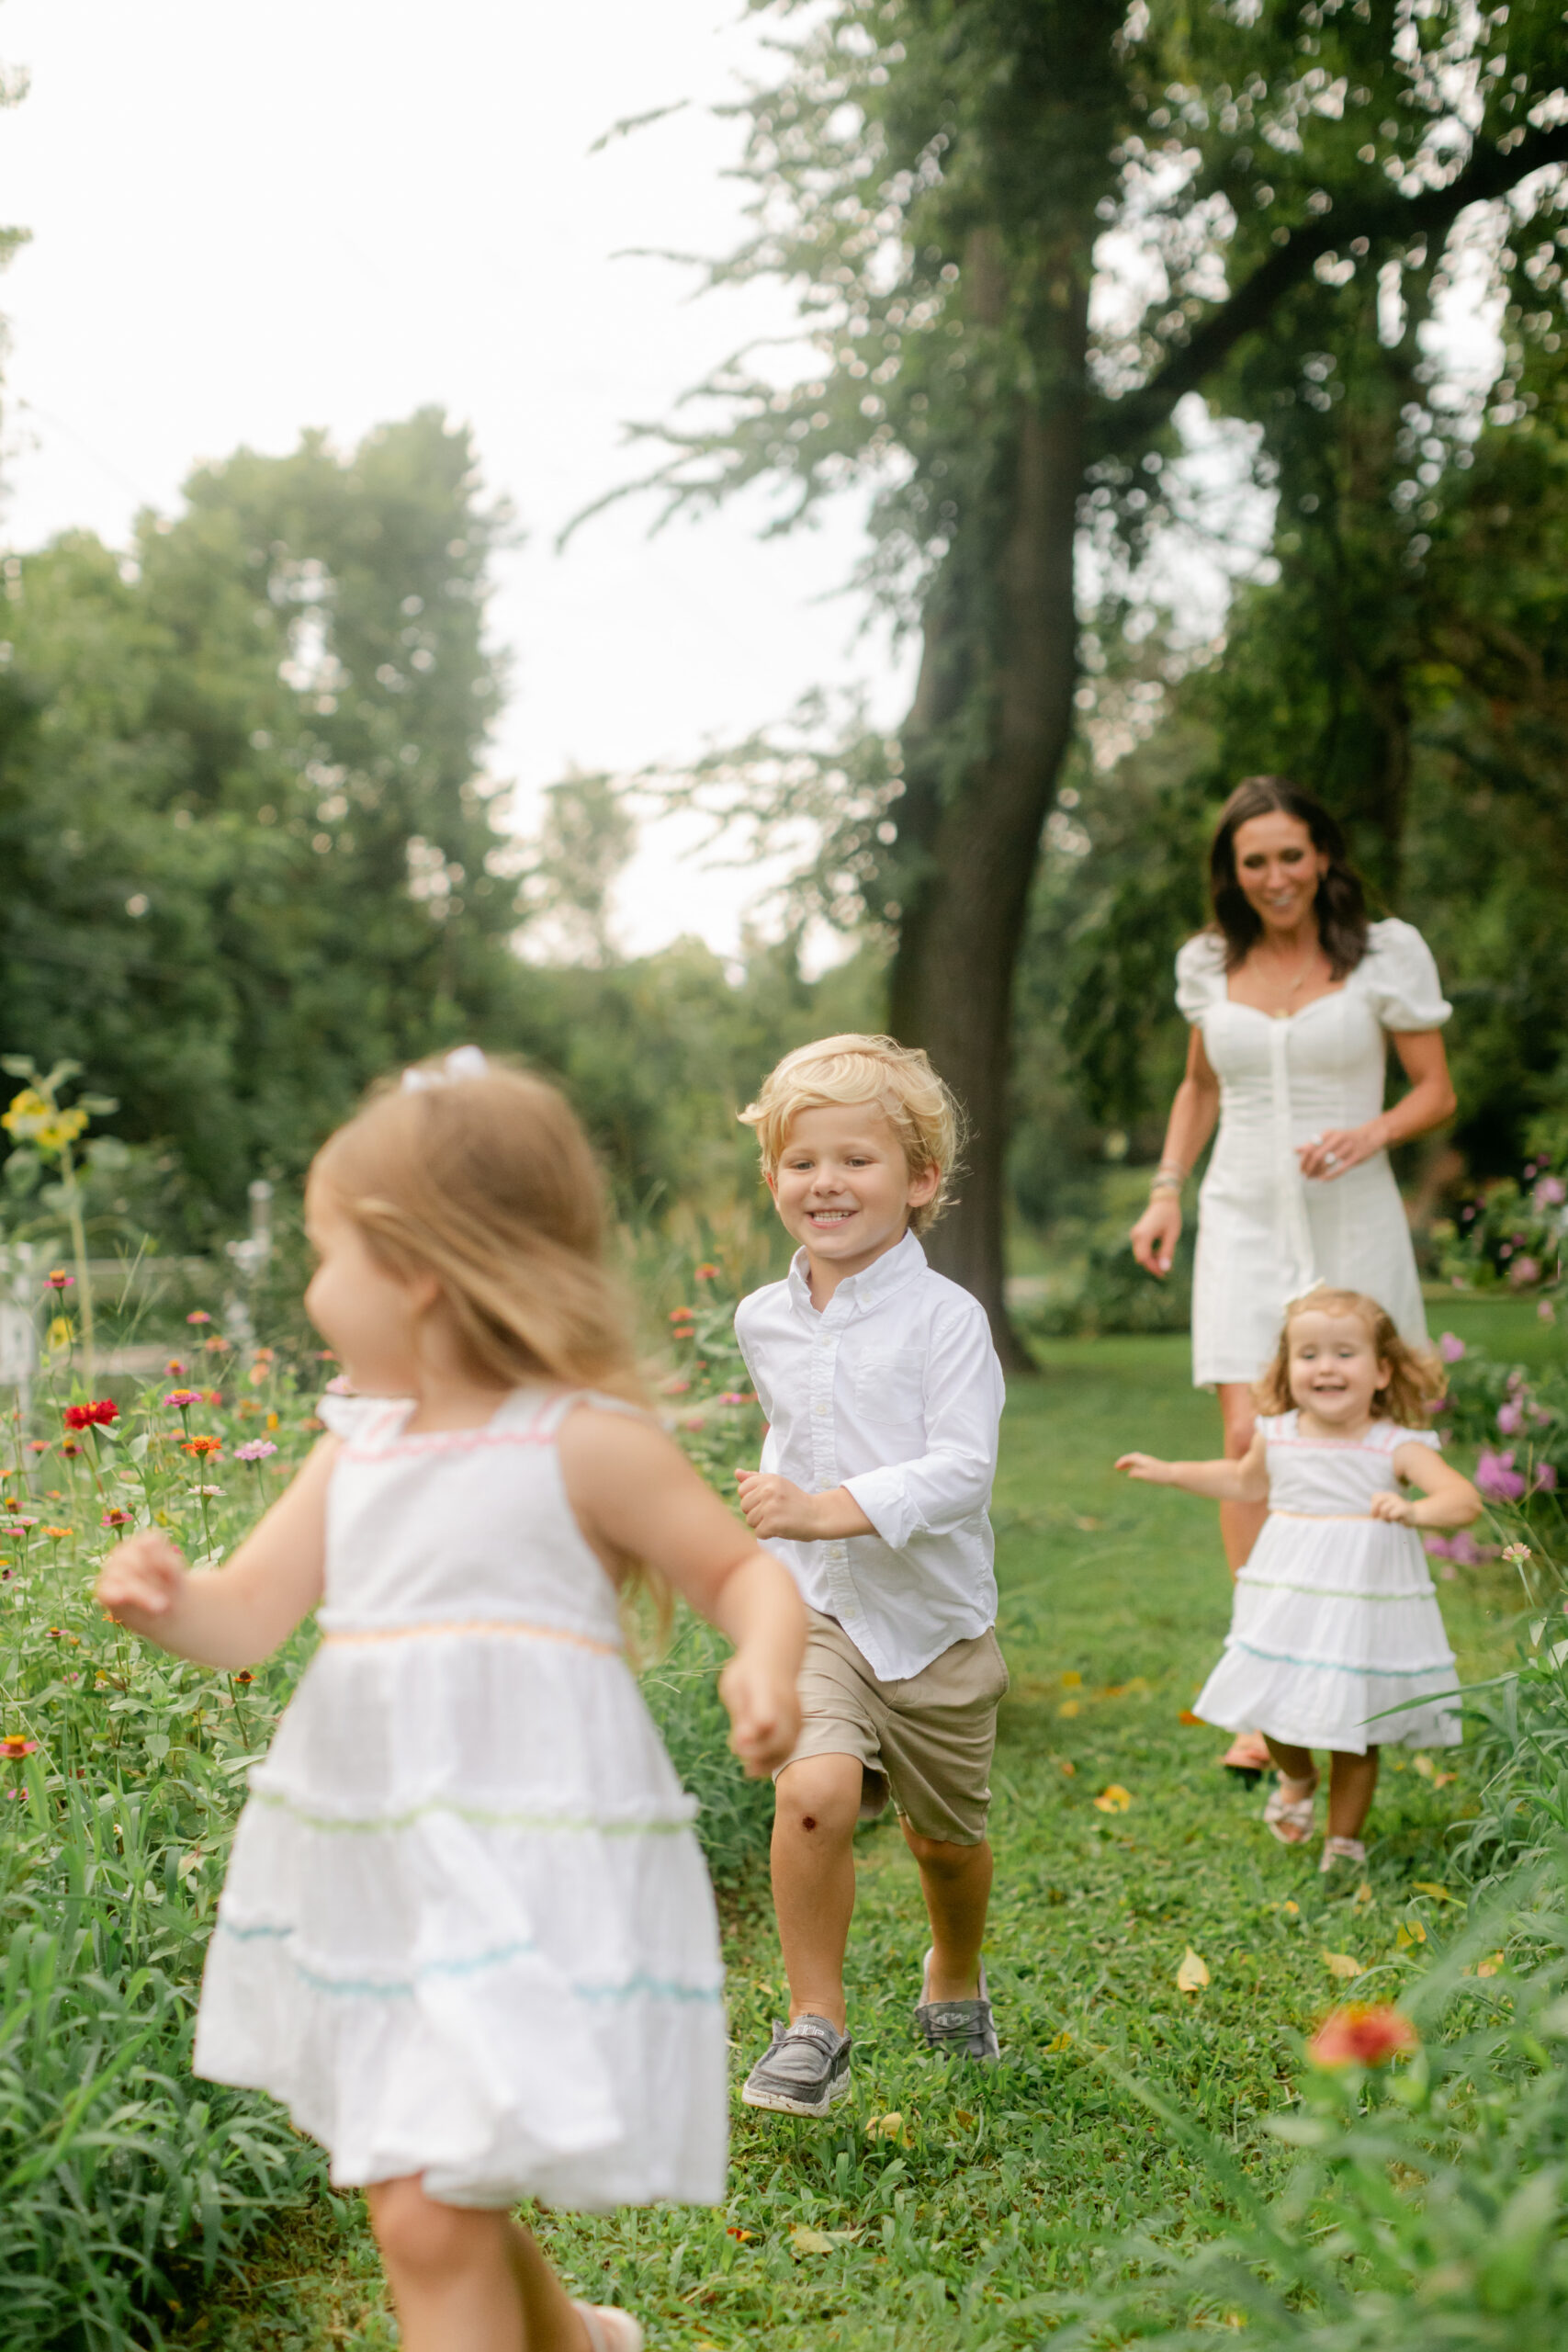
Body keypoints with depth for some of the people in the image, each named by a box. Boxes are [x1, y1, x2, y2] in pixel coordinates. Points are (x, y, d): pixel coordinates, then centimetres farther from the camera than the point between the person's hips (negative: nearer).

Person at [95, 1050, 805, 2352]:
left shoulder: (584, 1439, -9)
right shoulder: (358, 1447, 8)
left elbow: (743, 1569, -1)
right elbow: (247, 1618, 5)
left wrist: (767, 1660, -22)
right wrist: (167, 1600, -16)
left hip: (525, 1871, -7)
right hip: (378, 1864, 7)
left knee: (432, 2211, -12)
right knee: (411, 2185, 21)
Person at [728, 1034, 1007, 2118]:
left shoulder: (945, 1318, -13)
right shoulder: (763, 1321, 4)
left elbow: (962, 1471, -22)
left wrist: (831, 1508, -31)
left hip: (935, 1619, -2)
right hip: (814, 1611, 2)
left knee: (944, 1836, 14)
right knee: (815, 1789, -23)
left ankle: (956, 1977, 46)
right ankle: (815, 2024, -7)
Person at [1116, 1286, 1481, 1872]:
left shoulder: (1396, 1446, -13)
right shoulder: (1277, 1436, 1)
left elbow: (1465, 1499, -24)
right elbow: (1246, 1481, 24)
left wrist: (1413, 1510, -44)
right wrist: (1169, 1472, 23)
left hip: (1367, 1601, -3)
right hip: (1288, 1603, 3)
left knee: (1355, 1734, 8)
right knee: (1275, 1712, 7)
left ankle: (1343, 1841, 30)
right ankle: (1297, 1778, 42)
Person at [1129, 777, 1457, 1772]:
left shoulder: (1386, 953, -1)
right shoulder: (1211, 963, 8)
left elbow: (1437, 1093, 2)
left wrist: (1371, 1132, -17)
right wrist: (1167, 1189, 11)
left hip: (1352, 1224, -1)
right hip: (1246, 1220, 2)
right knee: (1249, 1441, -10)